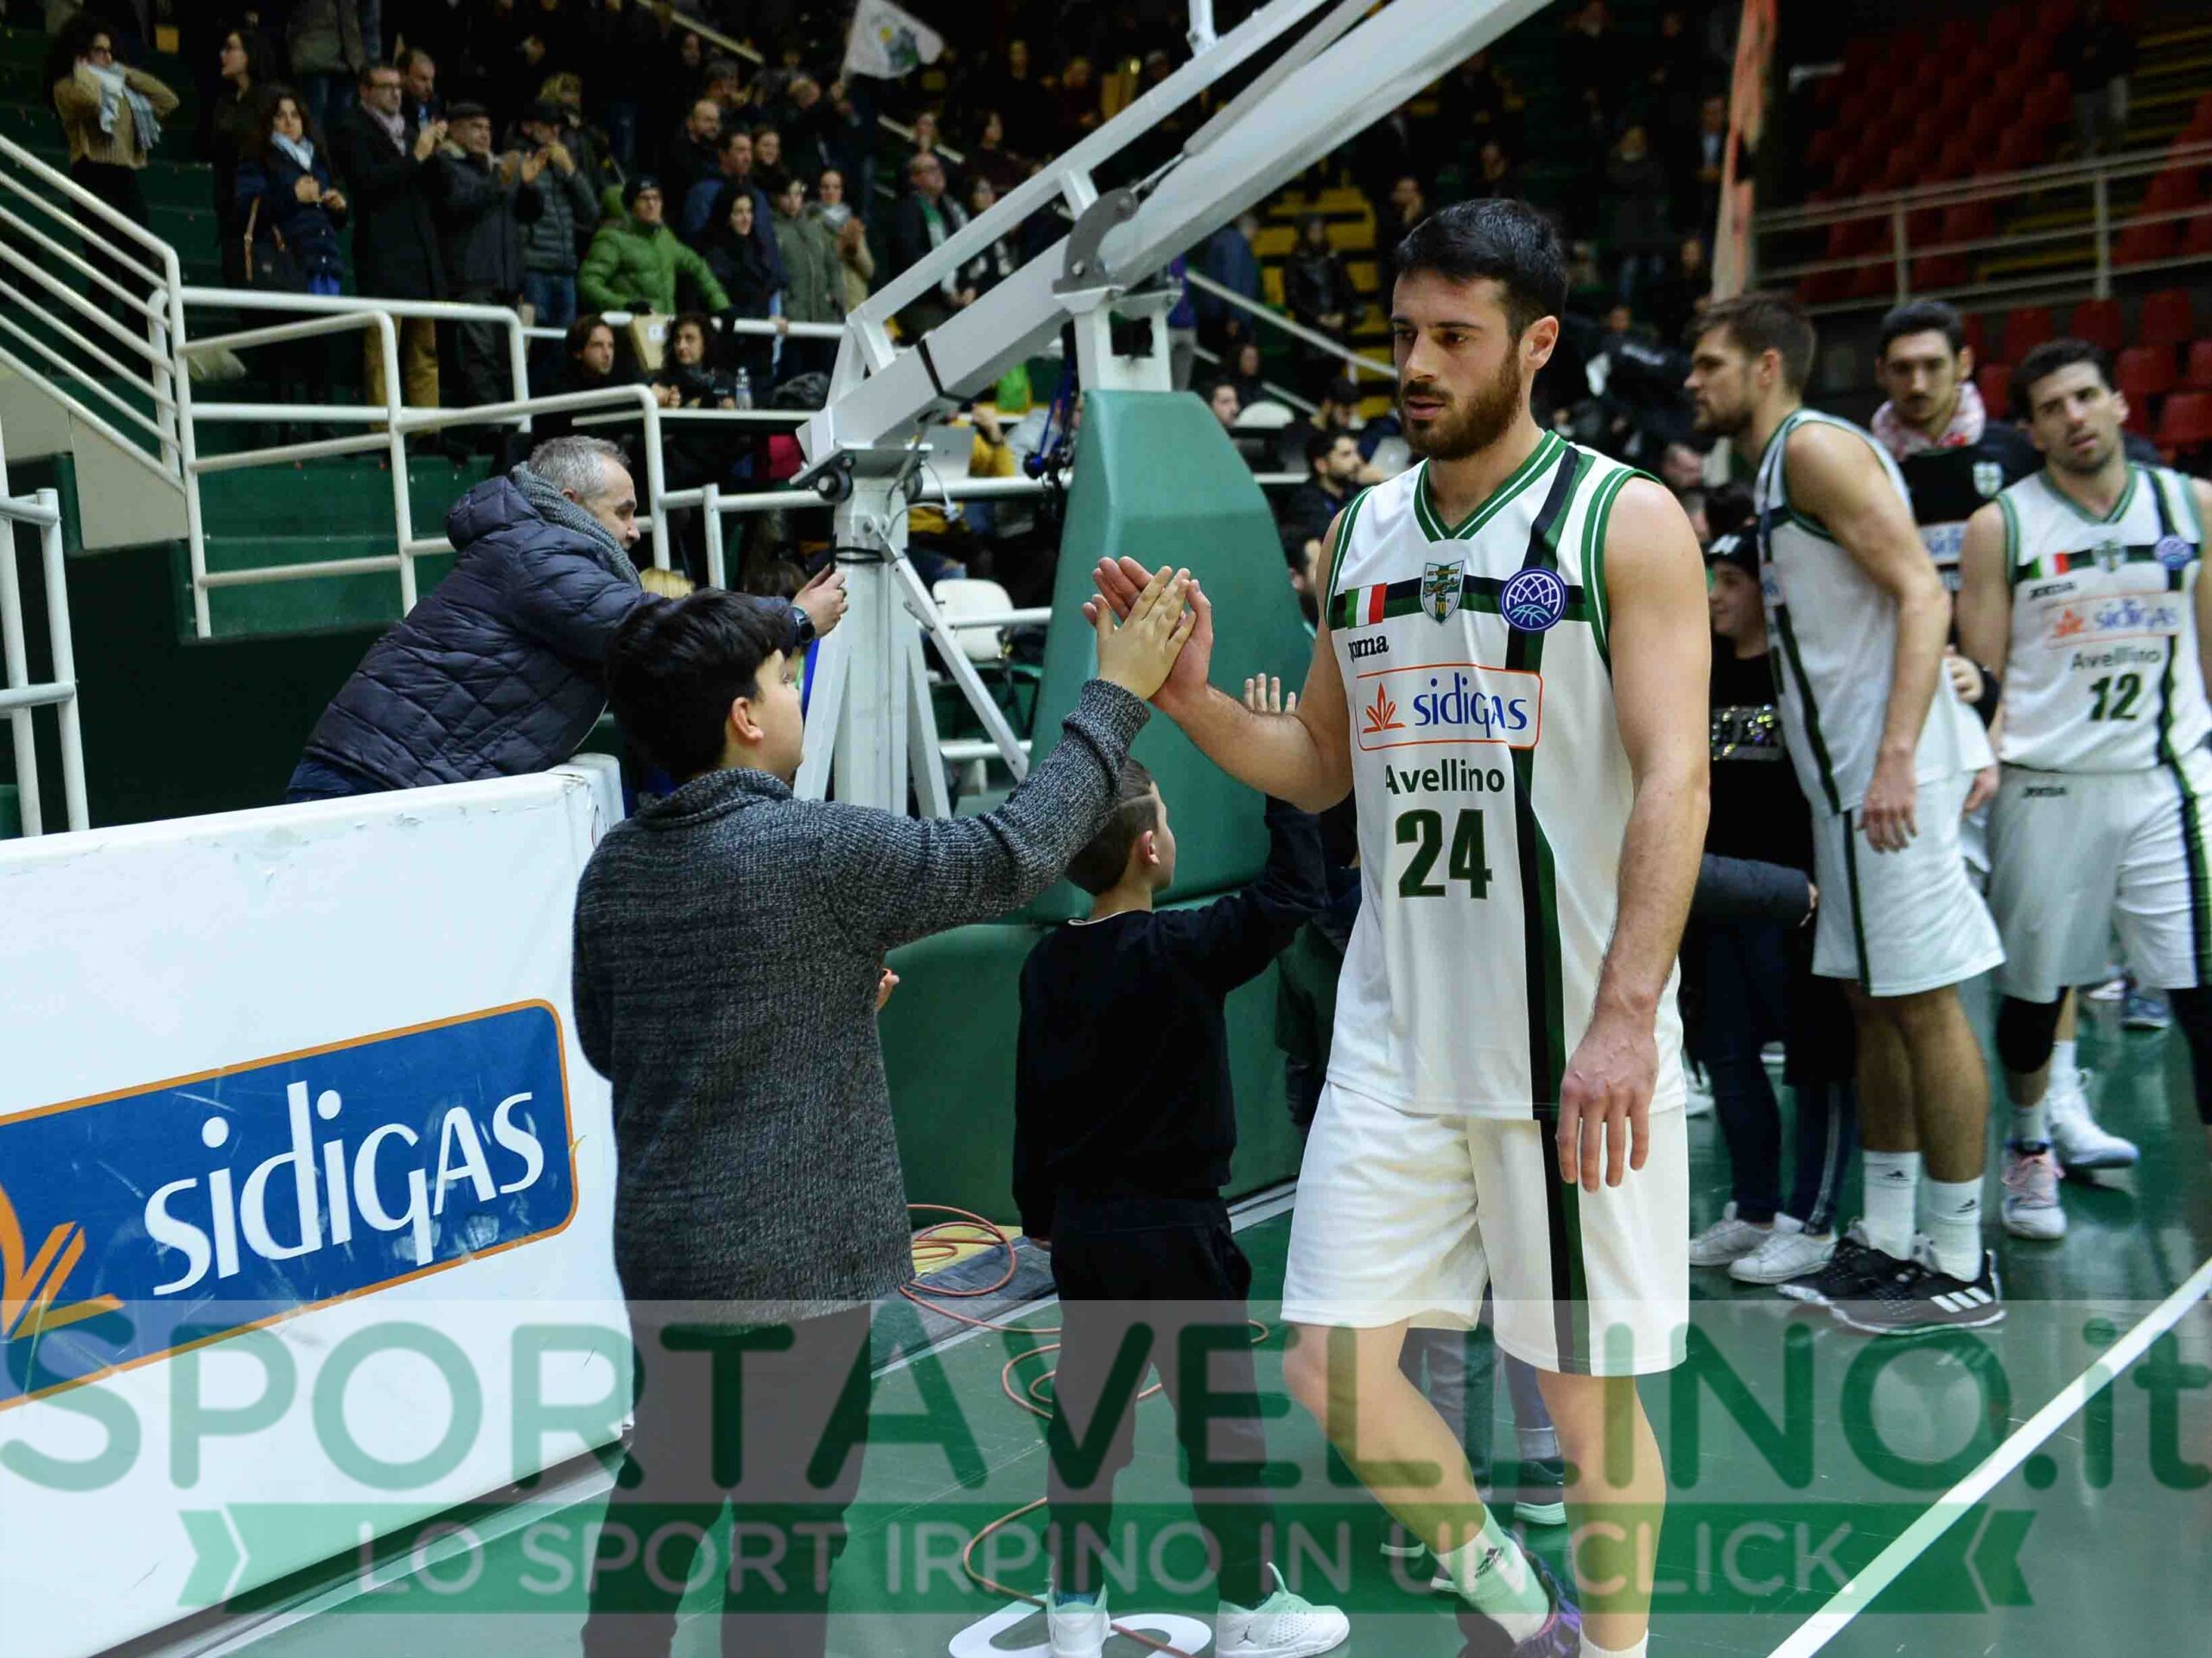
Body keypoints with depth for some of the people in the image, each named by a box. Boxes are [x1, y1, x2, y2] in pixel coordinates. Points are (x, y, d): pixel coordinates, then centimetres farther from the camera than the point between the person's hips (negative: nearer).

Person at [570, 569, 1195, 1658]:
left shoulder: (614, 869, 3)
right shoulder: (814, 852, -18)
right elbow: (1012, 852, -15)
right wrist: (1116, 697, -7)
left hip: (660, 1248, 7)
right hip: (793, 1261, -7)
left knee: (663, 1485, 22)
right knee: (792, 1521, 6)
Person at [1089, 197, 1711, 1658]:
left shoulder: (1625, 521, -5)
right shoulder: (1362, 533, 11)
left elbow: (1674, 781, -14)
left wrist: (1625, 1017, -24)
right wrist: (1193, 698, -1)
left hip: (1575, 1035, -5)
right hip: (1396, 1031, 5)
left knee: (1592, 1383, 6)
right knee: (1333, 1361, 6)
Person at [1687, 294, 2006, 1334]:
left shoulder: (1817, 446, -9)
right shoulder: (1777, 468, 19)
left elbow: (1923, 595, -18)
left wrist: (1896, 757, -26)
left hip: (1884, 769, -10)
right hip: (1841, 774, 10)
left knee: (1924, 1003, -4)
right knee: (1874, 1003, 12)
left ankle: (1961, 1267, 4)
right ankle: (1886, 1241, 21)